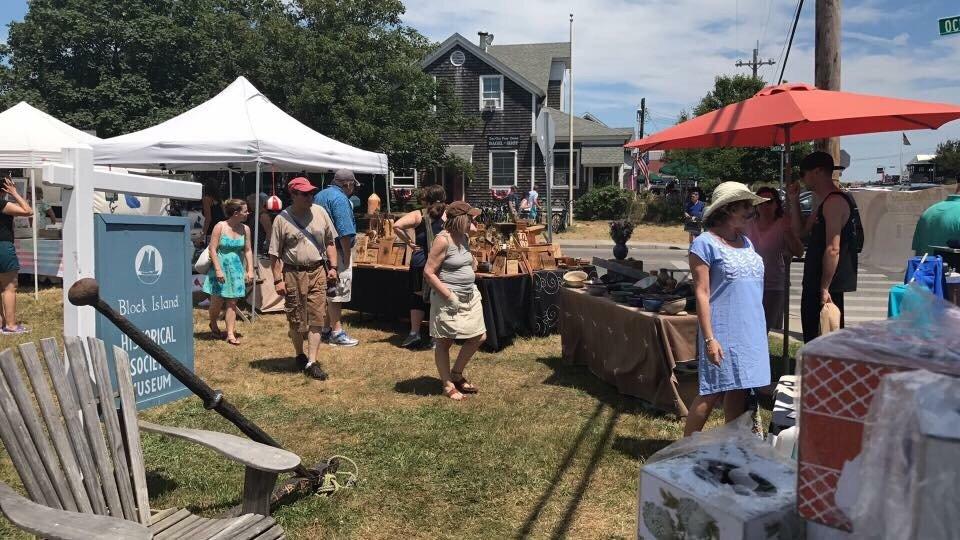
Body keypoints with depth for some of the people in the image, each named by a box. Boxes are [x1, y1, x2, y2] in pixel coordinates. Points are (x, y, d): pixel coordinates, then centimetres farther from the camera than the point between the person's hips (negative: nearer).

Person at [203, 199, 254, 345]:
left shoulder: (245, 229, 2)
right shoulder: (220, 227, -10)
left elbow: (248, 250, 9)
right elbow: (212, 249, -11)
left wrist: (250, 270, 3)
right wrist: (218, 269, -16)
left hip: (236, 269, 3)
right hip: (221, 268, -3)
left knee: (232, 302, 2)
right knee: (217, 301, 5)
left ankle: (230, 334, 4)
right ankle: (213, 325, 33)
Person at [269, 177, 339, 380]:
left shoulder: (320, 212, 4)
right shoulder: (282, 219, -7)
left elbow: (329, 241, 12)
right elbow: (274, 253, -5)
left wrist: (333, 267, 6)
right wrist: (278, 280, -10)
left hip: (317, 272, 3)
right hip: (293, 274, -2)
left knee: (316, 318, -2)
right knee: (296, 319, 8)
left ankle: (312, 362, 0)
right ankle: (300, 355, 28)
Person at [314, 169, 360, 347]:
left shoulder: (319, 196, 15)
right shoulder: (340, 199, -14)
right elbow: (345, 232, -20)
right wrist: (347, 258, -16)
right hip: (336, 251, -9)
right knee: (337, 292, -4)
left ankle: (326, 328, 24)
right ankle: (336, 332, 0)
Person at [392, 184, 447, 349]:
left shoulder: (419, 215, -2)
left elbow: (397, 226, -14)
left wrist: (409, 242, -3)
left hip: (420, 262, -1)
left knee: (417, 297, 12)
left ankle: (415, 333, 11)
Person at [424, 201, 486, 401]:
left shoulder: (464, 238, 7)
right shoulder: (443, 240, -17)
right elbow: (428, 273, -19)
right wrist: (449, 296, -21)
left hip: (470, 296, 9)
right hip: (448, 299, -9)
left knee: (479, 337, 10)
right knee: (445, 342, 5)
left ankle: (457, 373, 28)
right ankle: (448, 385, 19)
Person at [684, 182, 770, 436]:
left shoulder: (746, 242, 14)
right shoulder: (705, 243, -9)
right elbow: (701, 293, -12)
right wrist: (709, 338, -17)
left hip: (750, 332, 7)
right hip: (723, 333, -7)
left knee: (739, 391, 10)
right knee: (712, 393, -3)